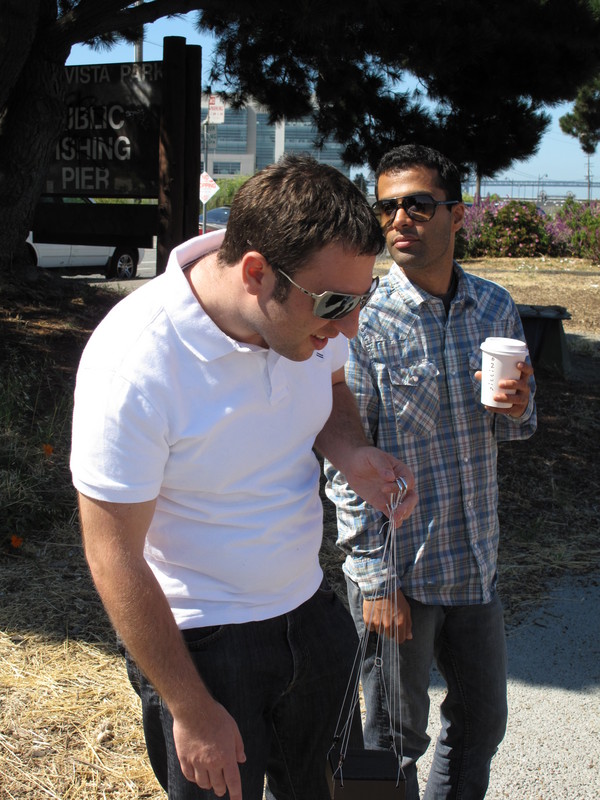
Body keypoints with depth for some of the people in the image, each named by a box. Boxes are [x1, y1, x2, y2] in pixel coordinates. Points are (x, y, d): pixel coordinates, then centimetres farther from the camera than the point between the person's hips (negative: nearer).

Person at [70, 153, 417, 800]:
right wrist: (192, 713, -16)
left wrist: (351, 453, -12)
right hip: (197, 640, -6)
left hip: (309, 609, 6)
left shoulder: (311, 310, -13)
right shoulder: (133, 365, -30)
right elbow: (115, 561, -23)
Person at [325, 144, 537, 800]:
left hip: (476, 565, 5)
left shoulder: (496, 308, 1)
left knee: (483, 721, 20)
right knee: (396, 739, 12)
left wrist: (517, 408, -11)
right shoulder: (362, 326, -14)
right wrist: (375, 580, -14)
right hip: (395, 571, -5)